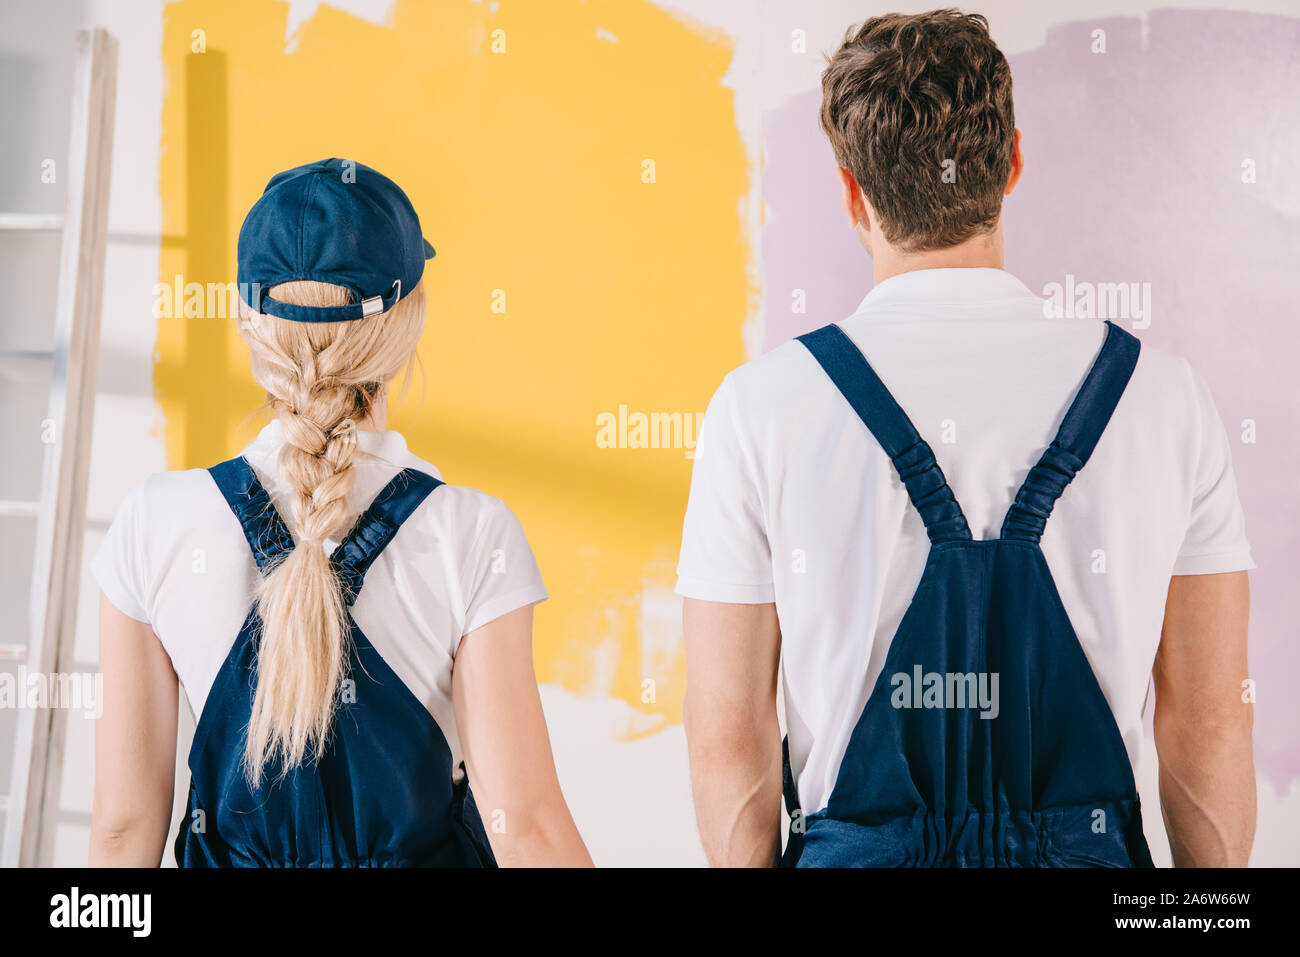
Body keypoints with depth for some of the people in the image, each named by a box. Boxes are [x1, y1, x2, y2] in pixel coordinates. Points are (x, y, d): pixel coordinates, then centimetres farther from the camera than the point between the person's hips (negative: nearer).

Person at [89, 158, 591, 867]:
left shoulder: (155, 524, -15)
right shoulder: (473, 539, -20)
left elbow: (124, 817, -7)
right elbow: (523, 826, -18)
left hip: (231, 851, 2)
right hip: (425, 850, -1)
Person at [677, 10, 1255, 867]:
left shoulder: (762, 409, -10)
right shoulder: (1168, 398, -6)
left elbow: (726, 738, -7)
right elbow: (1208, 723, -1)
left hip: (855, 847, -1)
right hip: (1091, 849, 2)